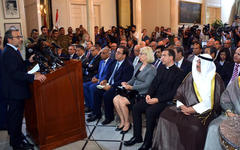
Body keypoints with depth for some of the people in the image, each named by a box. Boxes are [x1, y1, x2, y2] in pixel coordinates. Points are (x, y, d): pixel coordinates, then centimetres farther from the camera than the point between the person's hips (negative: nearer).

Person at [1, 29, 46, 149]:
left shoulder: (13, 50, 11)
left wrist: (29, 61, 8)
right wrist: (34, 76, -36)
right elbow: (15, 73, -31)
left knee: (17, 115, 22)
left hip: (16, 90, 10)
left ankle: (17, 137, 39)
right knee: (15, 116, 3)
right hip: (14, 91, -10)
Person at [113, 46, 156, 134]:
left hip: (142, 94, -7)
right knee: (115, 99, -13)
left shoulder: (151, 69, -9)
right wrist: (126, 83, -2)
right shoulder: (138, 65, 15)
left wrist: (132, 87, -24)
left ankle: (127, 123, -3)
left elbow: (147, 84, -18)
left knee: (122, 101, -24)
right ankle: (122, 121, 2)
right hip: (133, 91, 8)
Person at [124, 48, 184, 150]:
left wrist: (157, 99, -20)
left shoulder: (178, 73, -7)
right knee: (136, 107, -11)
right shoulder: (161, 68, 15)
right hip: (154, 96, 7)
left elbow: (173, 92, -13)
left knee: (150, 111, -31)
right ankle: (137, 136, 2)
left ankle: (148, 141, -13)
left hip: (166, 100, -7)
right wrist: (149, 94, -5)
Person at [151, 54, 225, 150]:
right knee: (166, 114, -15)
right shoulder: (191, 76, 11)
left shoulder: (216, 79, -3)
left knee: (195, 126, -33)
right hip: (187, 108, 4)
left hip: (204, 112, -4)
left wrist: (194, 109, -17)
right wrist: (182, 106, -8)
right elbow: (180, 92, 10)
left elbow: (210, 101, -11)